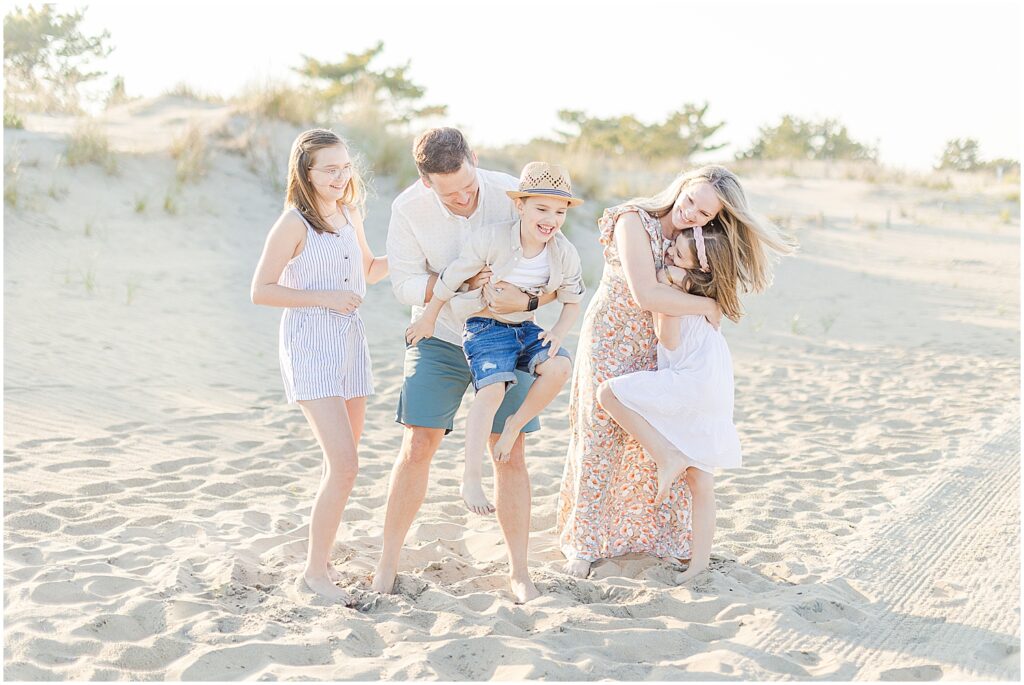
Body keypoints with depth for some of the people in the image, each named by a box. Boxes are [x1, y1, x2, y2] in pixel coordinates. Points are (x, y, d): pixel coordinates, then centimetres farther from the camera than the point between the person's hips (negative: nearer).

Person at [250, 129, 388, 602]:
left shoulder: (350, 213, 10)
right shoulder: (294, 223, -11)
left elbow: (367, 270, 25)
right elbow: (261, 291, -12)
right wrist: (324, 298, -19)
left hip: (350, 342, 8)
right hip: (310, 346, -8)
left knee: (341, 465, 11)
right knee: (344, 465, -14)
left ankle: (322, 558, 25)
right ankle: (316, 568, 0)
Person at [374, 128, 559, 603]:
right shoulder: (408, 208, -16)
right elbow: (405, 284, -12)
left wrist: (525, 301, -33)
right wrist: (464, 281, -26)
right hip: (439, 339, 0)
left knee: (510, 454, 0)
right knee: (417, 448, -5)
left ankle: (518, 570, 13)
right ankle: (387, 561, 9)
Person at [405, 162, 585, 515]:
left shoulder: (565, 254, -8)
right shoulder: (491, 239, -21)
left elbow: (572, 301, 9)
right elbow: (450, 279, -8)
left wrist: (558, 332, -11)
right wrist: (428, 319, 3)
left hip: (525, 327, 4)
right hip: (486, 327, -4)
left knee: (560, 366, -25)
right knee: (493, 389, -26)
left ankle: (514, 426, -2)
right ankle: (471, 477, -19)